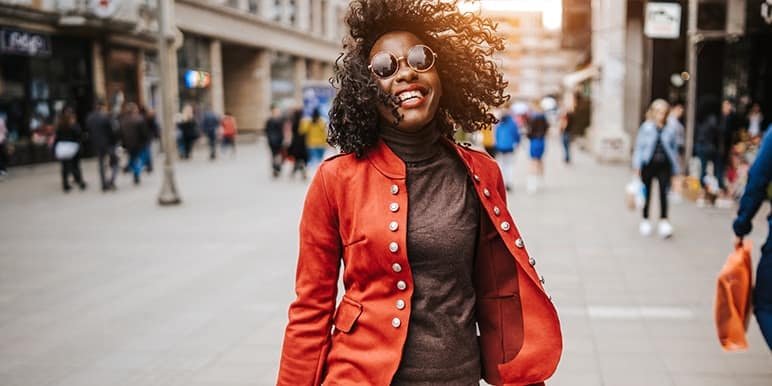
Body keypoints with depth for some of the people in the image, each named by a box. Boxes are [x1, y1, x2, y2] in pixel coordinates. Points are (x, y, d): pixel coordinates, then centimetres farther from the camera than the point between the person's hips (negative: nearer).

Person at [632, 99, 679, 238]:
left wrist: (675, 169, 12)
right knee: (647, 194, 11)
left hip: (664, 165, 0)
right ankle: (645, 220, 25)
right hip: (648, 164, 0)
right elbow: (639, 146, 0)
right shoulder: (646, 128, -1)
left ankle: (664, 221, -11)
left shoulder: (670, 130, 4)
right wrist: (637, 166, -7)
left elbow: (674, 149, 12)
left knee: (663, 193, -11)